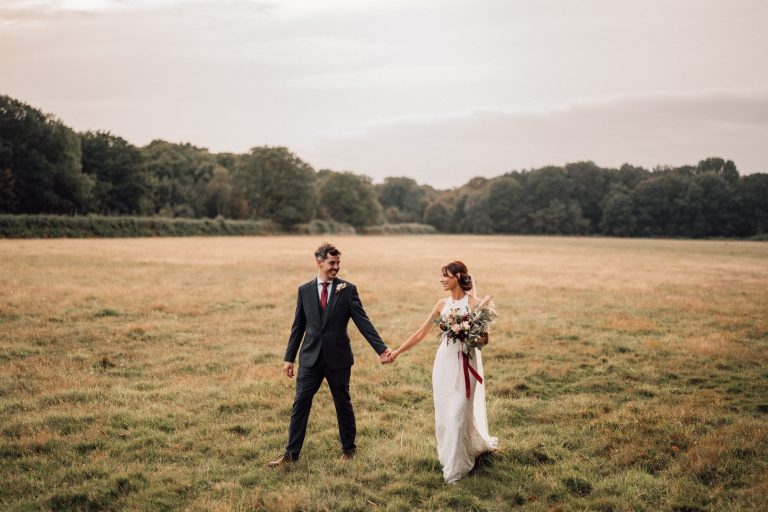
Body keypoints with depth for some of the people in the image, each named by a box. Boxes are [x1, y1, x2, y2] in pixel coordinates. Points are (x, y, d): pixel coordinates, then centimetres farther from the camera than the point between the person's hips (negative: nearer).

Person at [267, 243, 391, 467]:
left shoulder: (347, 289, -3)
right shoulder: (304, 290, 4)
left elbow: (362, 322, -6)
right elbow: (298, 327, 8)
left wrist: (381, 349, -15)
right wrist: (289, 358, 8)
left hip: (338, 358, -1)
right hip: (310, 358, 1)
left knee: (343, 404, 11)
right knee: (300, 403, 1)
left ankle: (348, 449, 29)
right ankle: (291, 453, 9)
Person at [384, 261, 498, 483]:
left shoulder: (474, 303, -7)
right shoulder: (442, 304, 7)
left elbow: (483, 337, -4)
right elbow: (420, 333, 11)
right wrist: (397, 352, 10)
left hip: (465, 363, -5)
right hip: (444, 361, 5)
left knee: (458, 413, -4)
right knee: (443, 413, 9)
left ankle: (455, 467, 7)